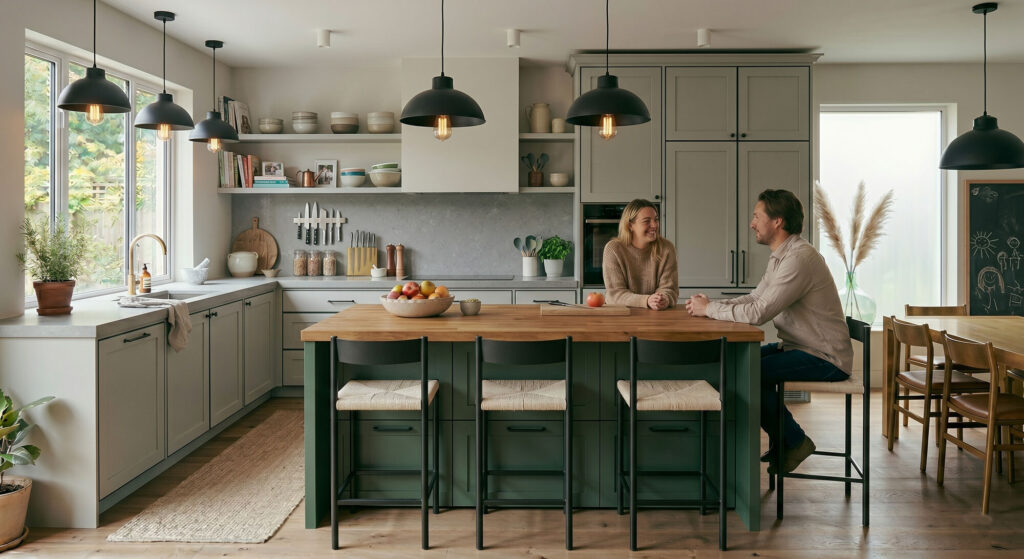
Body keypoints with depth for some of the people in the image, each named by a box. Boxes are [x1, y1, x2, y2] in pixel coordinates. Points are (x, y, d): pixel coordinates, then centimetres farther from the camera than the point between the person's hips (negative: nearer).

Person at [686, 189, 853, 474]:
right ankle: (783, 441, 17)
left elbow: (758, 313, -28)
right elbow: (754, 298, 14)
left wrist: (709, 309, -16)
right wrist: (710, 303, -2)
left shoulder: (799, 258, -23)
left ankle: (794, 442, 3)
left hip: (825, 358, -10)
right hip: (800, 347, 10)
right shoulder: (780, 257, 11)